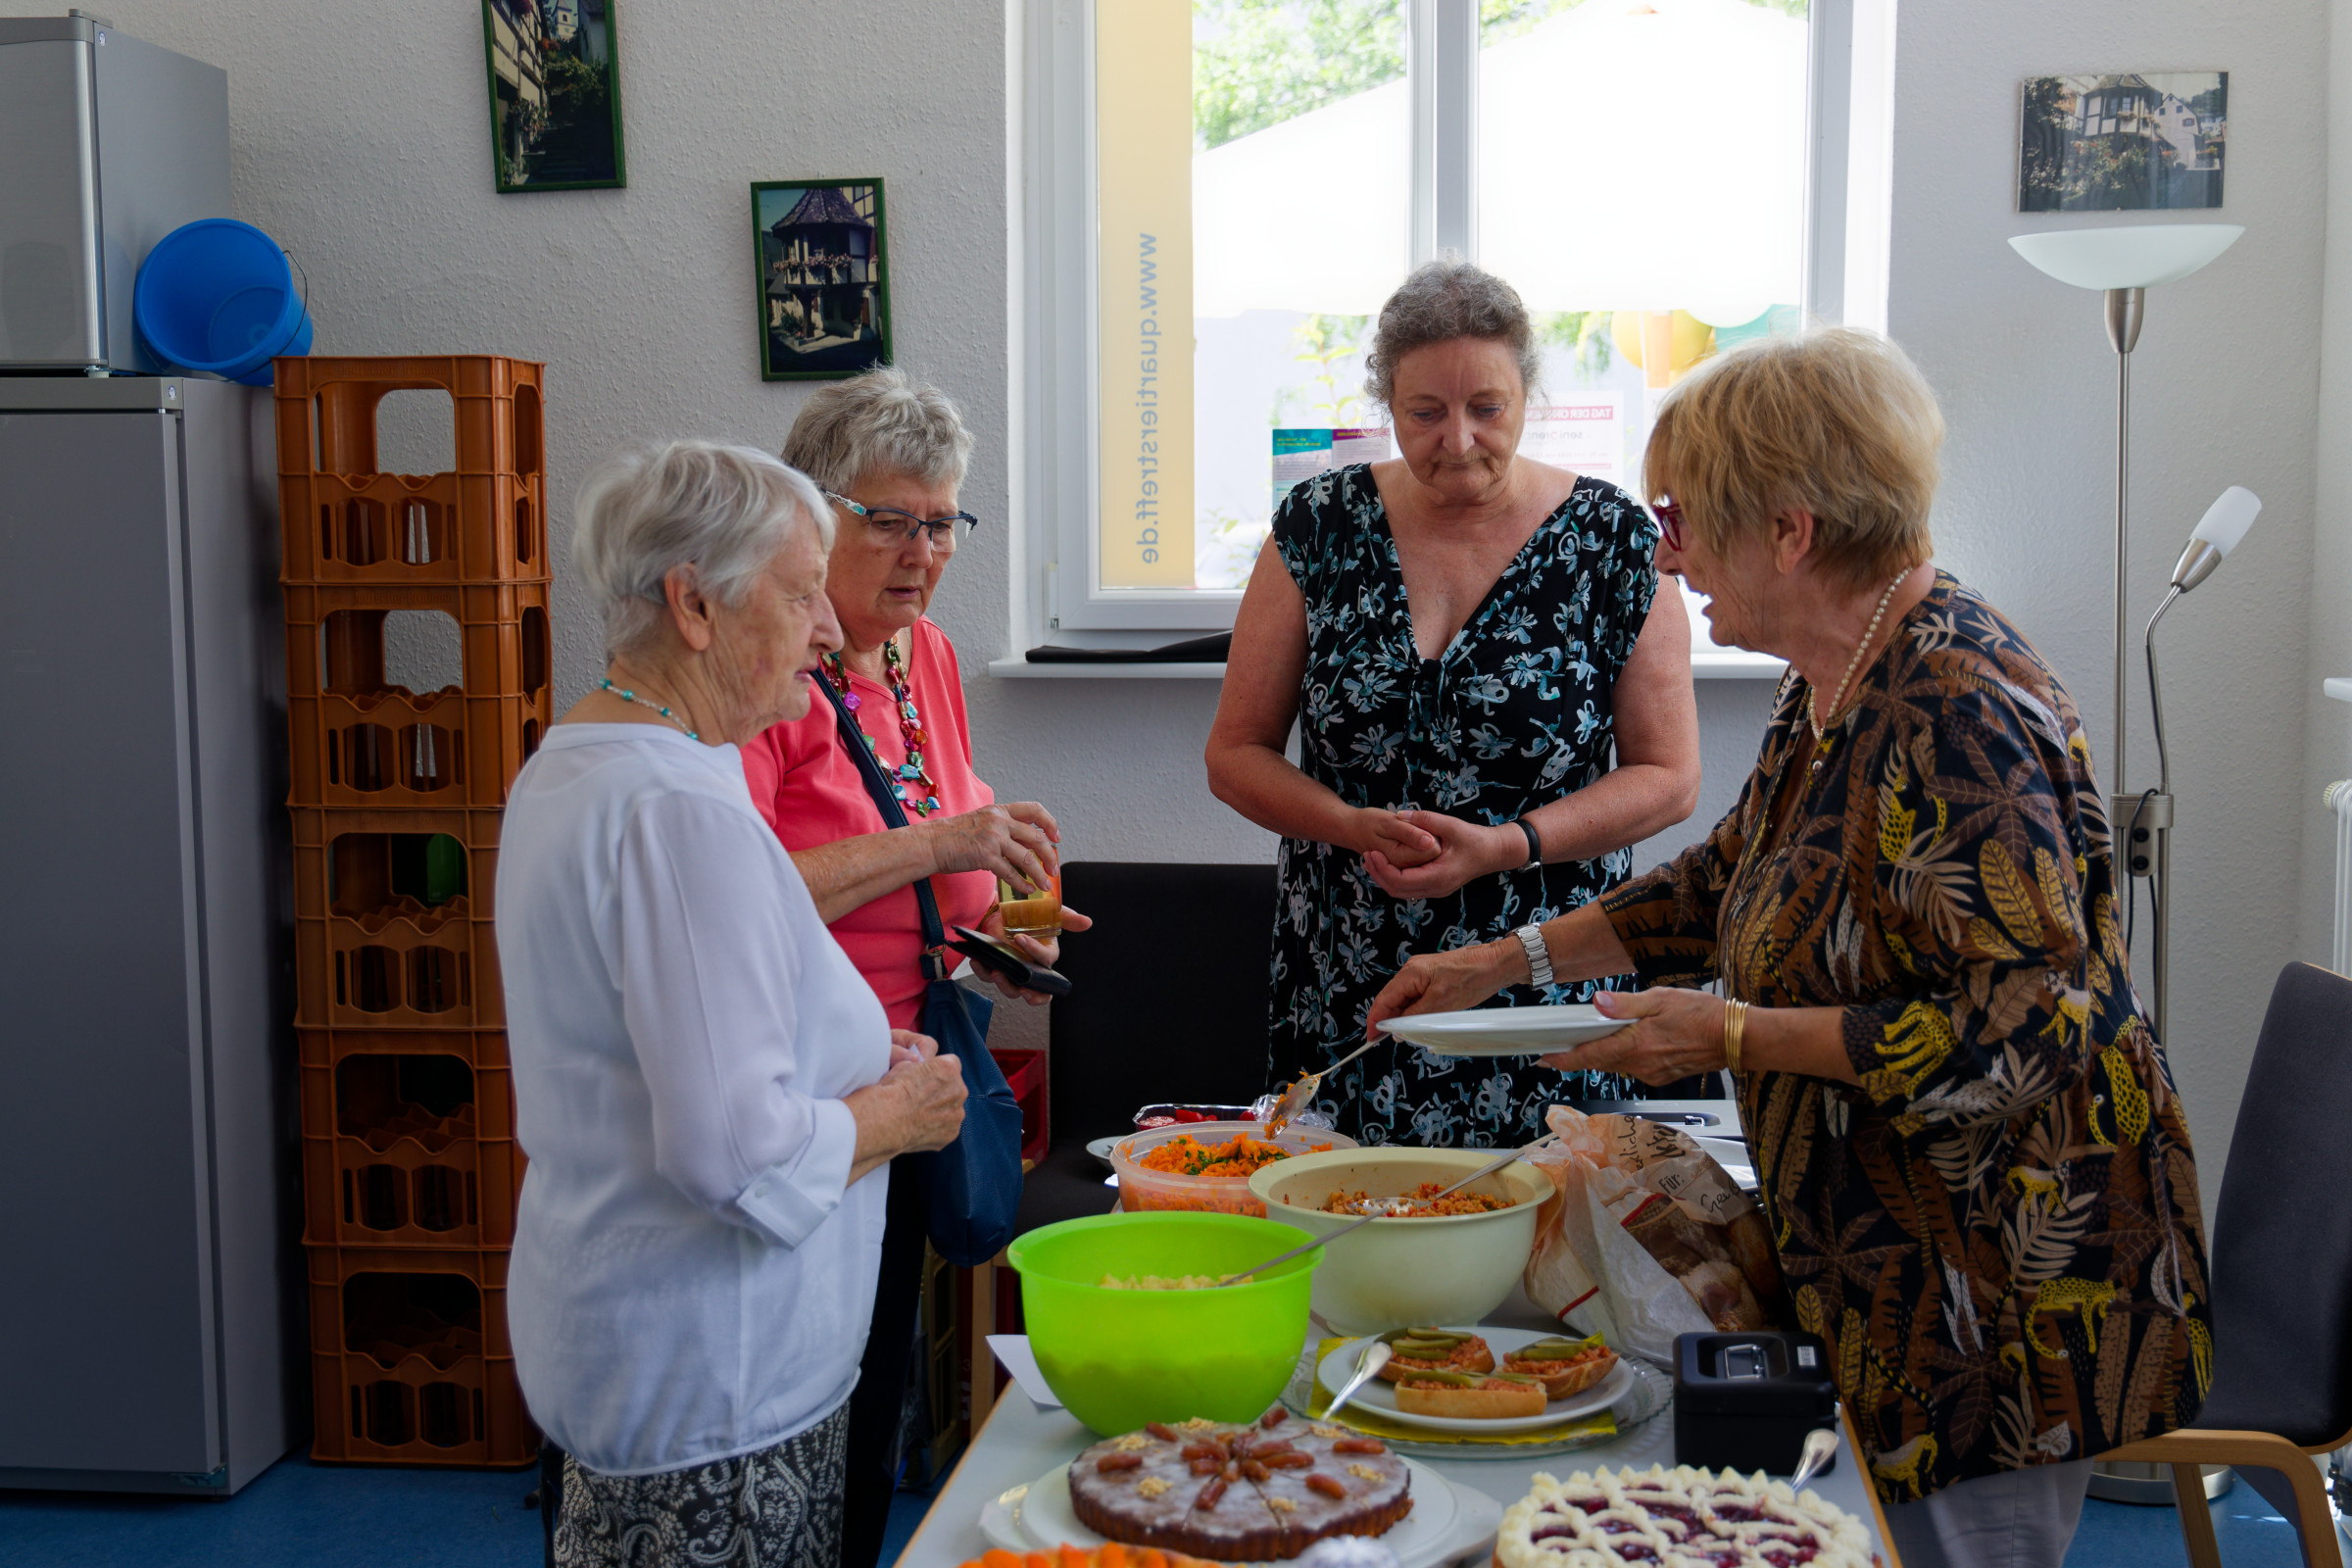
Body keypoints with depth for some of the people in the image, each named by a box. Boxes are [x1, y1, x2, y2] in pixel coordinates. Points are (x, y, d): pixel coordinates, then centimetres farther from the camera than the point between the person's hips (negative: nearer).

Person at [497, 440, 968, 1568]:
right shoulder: (684, 812, -23)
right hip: (710, 1390, -10)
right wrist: (893, 1115, -11)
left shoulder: (566, 766, 10)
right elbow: (734, 1151, -29)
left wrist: (845, 1058, 11)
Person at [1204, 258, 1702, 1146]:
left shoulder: (1612, 541, -2)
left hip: (1548, 986, -1)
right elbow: (1236, 754, 5)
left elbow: (1669, 779, 0)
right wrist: (1356, 828, -13)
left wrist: (1506, 846, -14)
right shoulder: (1319, 527, 1)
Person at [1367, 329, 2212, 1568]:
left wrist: (1732, 1035, -22)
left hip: (2008, 1297, -9)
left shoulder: (1955, 712, -24)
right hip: (1896, 1265, 9)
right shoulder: (1833, 683, 6)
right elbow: (1731, 880, 21)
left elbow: (2016, 1029, -27)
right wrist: (1510, 959, 18)